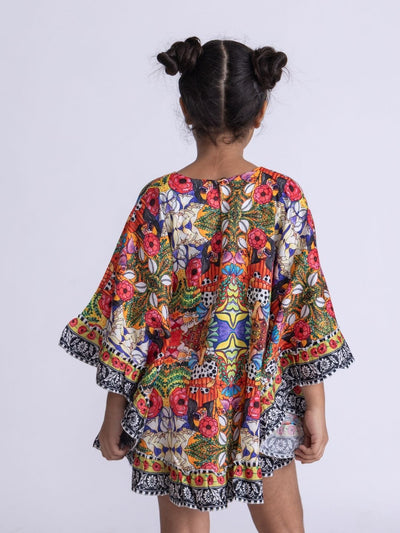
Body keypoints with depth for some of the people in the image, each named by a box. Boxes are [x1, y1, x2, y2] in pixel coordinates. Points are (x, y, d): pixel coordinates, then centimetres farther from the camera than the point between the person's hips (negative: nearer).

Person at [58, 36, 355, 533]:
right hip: (265, 411, 1)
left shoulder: (159, 200, -14)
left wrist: (114, 415, 1)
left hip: (178, 412, -1)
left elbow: (129, 318, -10)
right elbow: (306, 312, -6)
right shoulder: (286, 198, -10)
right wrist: (315, 409, 4)